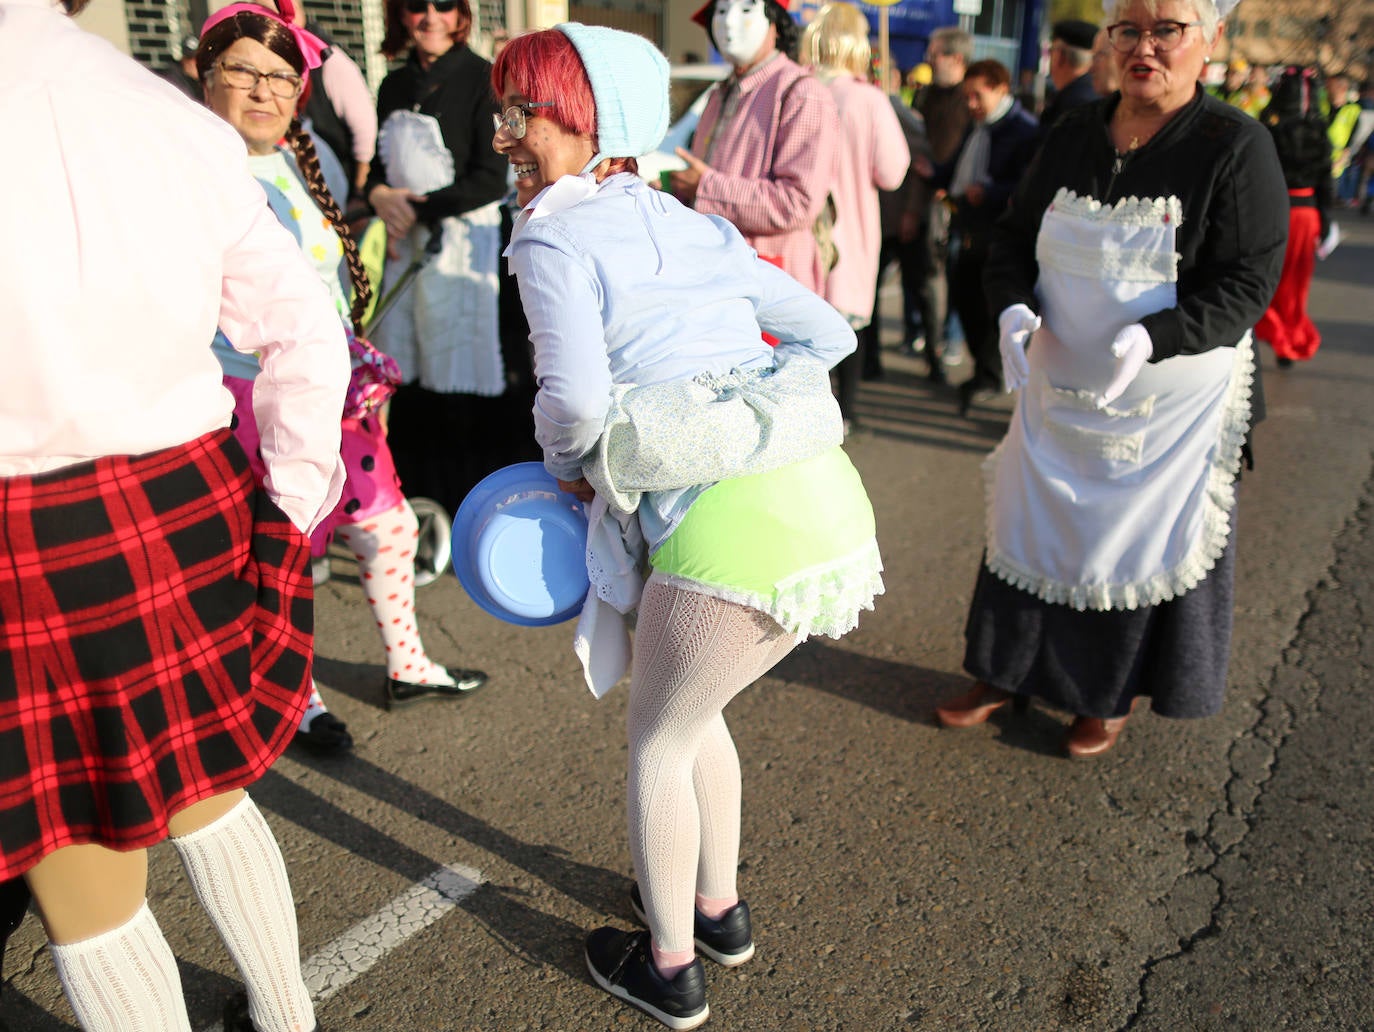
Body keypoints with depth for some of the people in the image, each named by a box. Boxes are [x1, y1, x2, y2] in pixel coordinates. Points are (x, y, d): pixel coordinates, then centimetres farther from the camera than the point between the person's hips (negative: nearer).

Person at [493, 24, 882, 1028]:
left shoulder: (554, 238, -2)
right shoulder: (700, 228, 19)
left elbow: (577, 396, -17)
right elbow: (830, 333, 21)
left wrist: (569, 465, 4)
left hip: (730, 529, -8)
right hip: (828, 501, 8)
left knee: (657, 742, 16)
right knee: (691, 709, 28)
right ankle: (720, 908, 46)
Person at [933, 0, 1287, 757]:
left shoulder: (1236, 146, -10)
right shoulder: (1073, 135, 4)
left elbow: (1247, 283, -14)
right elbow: (1013, 237, 7)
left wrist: (1150, 338, -30)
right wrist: (1013, 307, -14)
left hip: (1170, 396, -4)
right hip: (1059, 384, 4)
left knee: (1139, 541, 8)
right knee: (1029, 523, 12)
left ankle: (1111, 696, 30)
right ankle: (1006, 671, 32)